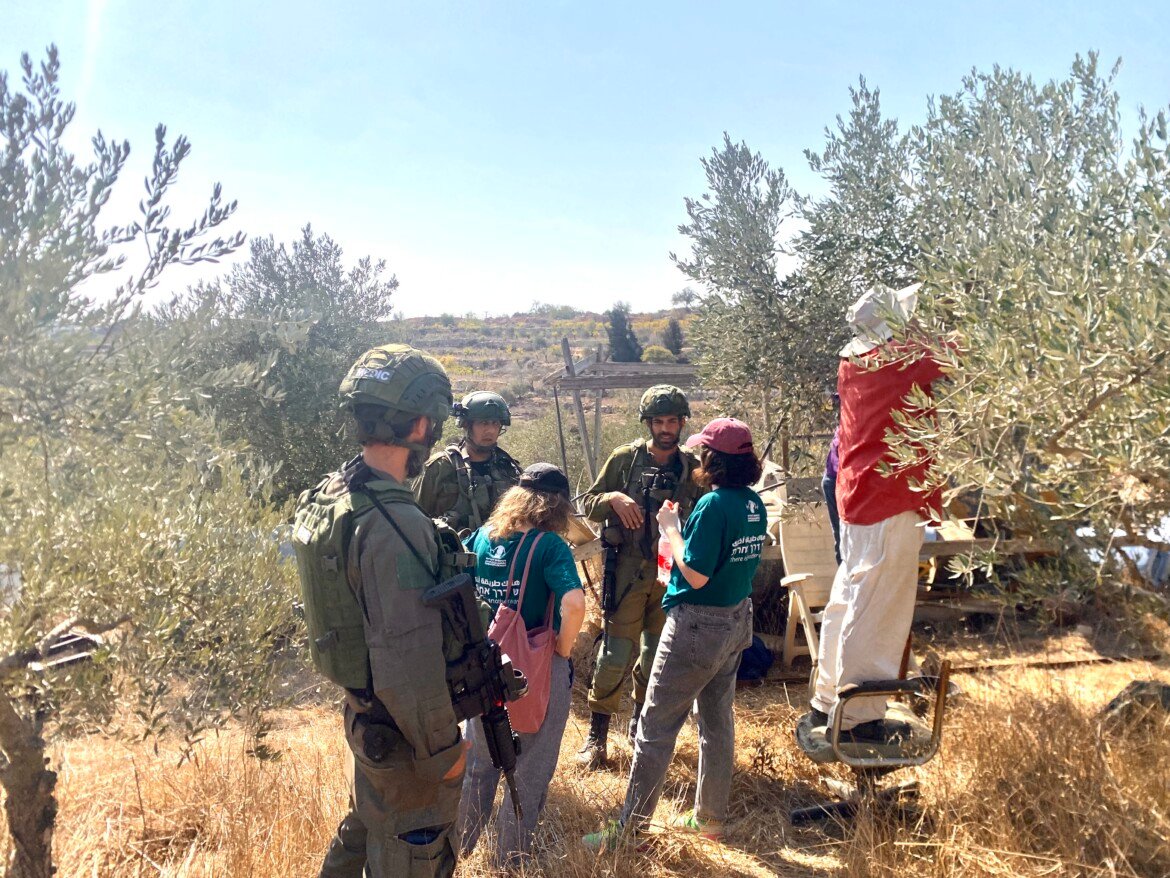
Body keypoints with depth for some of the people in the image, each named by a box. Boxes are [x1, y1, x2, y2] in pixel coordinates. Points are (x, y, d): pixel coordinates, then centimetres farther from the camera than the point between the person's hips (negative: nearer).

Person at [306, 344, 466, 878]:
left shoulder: (329, 495, -1)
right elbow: (409, 662, -29)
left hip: (362, 709, 8)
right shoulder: (396, 524, -31)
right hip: (404, 733, -8)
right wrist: (443, 749, -16)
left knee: (365, 825, 29)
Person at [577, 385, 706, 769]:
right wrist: (613, 499, -19)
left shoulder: (693, 467, 3)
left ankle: (640, 724, 34)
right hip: (629, 569, -3)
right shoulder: (625, 459, -3)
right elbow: (588, 503, 2)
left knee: (657, 655, 14)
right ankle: (597, 734, 11)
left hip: (672, 573, 3)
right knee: (616, 653, -4)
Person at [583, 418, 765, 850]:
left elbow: (697, 575, -22)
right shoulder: (755, 505, 3)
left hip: (699, 625, -9)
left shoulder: (713, 504, -22)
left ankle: (628, 828, 8)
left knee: (656, 725, 0)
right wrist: (681, 527, 7)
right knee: (718, 718, 18)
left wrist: (671, 528, -12)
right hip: (737, 620, 9)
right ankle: (709, 817, 30)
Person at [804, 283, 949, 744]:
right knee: (877, 608, -2)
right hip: (895, 498, -8)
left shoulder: (852, 363, 8)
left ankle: (826, 703, 27)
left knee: (847, 600, 16)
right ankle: (859, 718, 6)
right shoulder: (912, 360, -12)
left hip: (856, 494, 8)